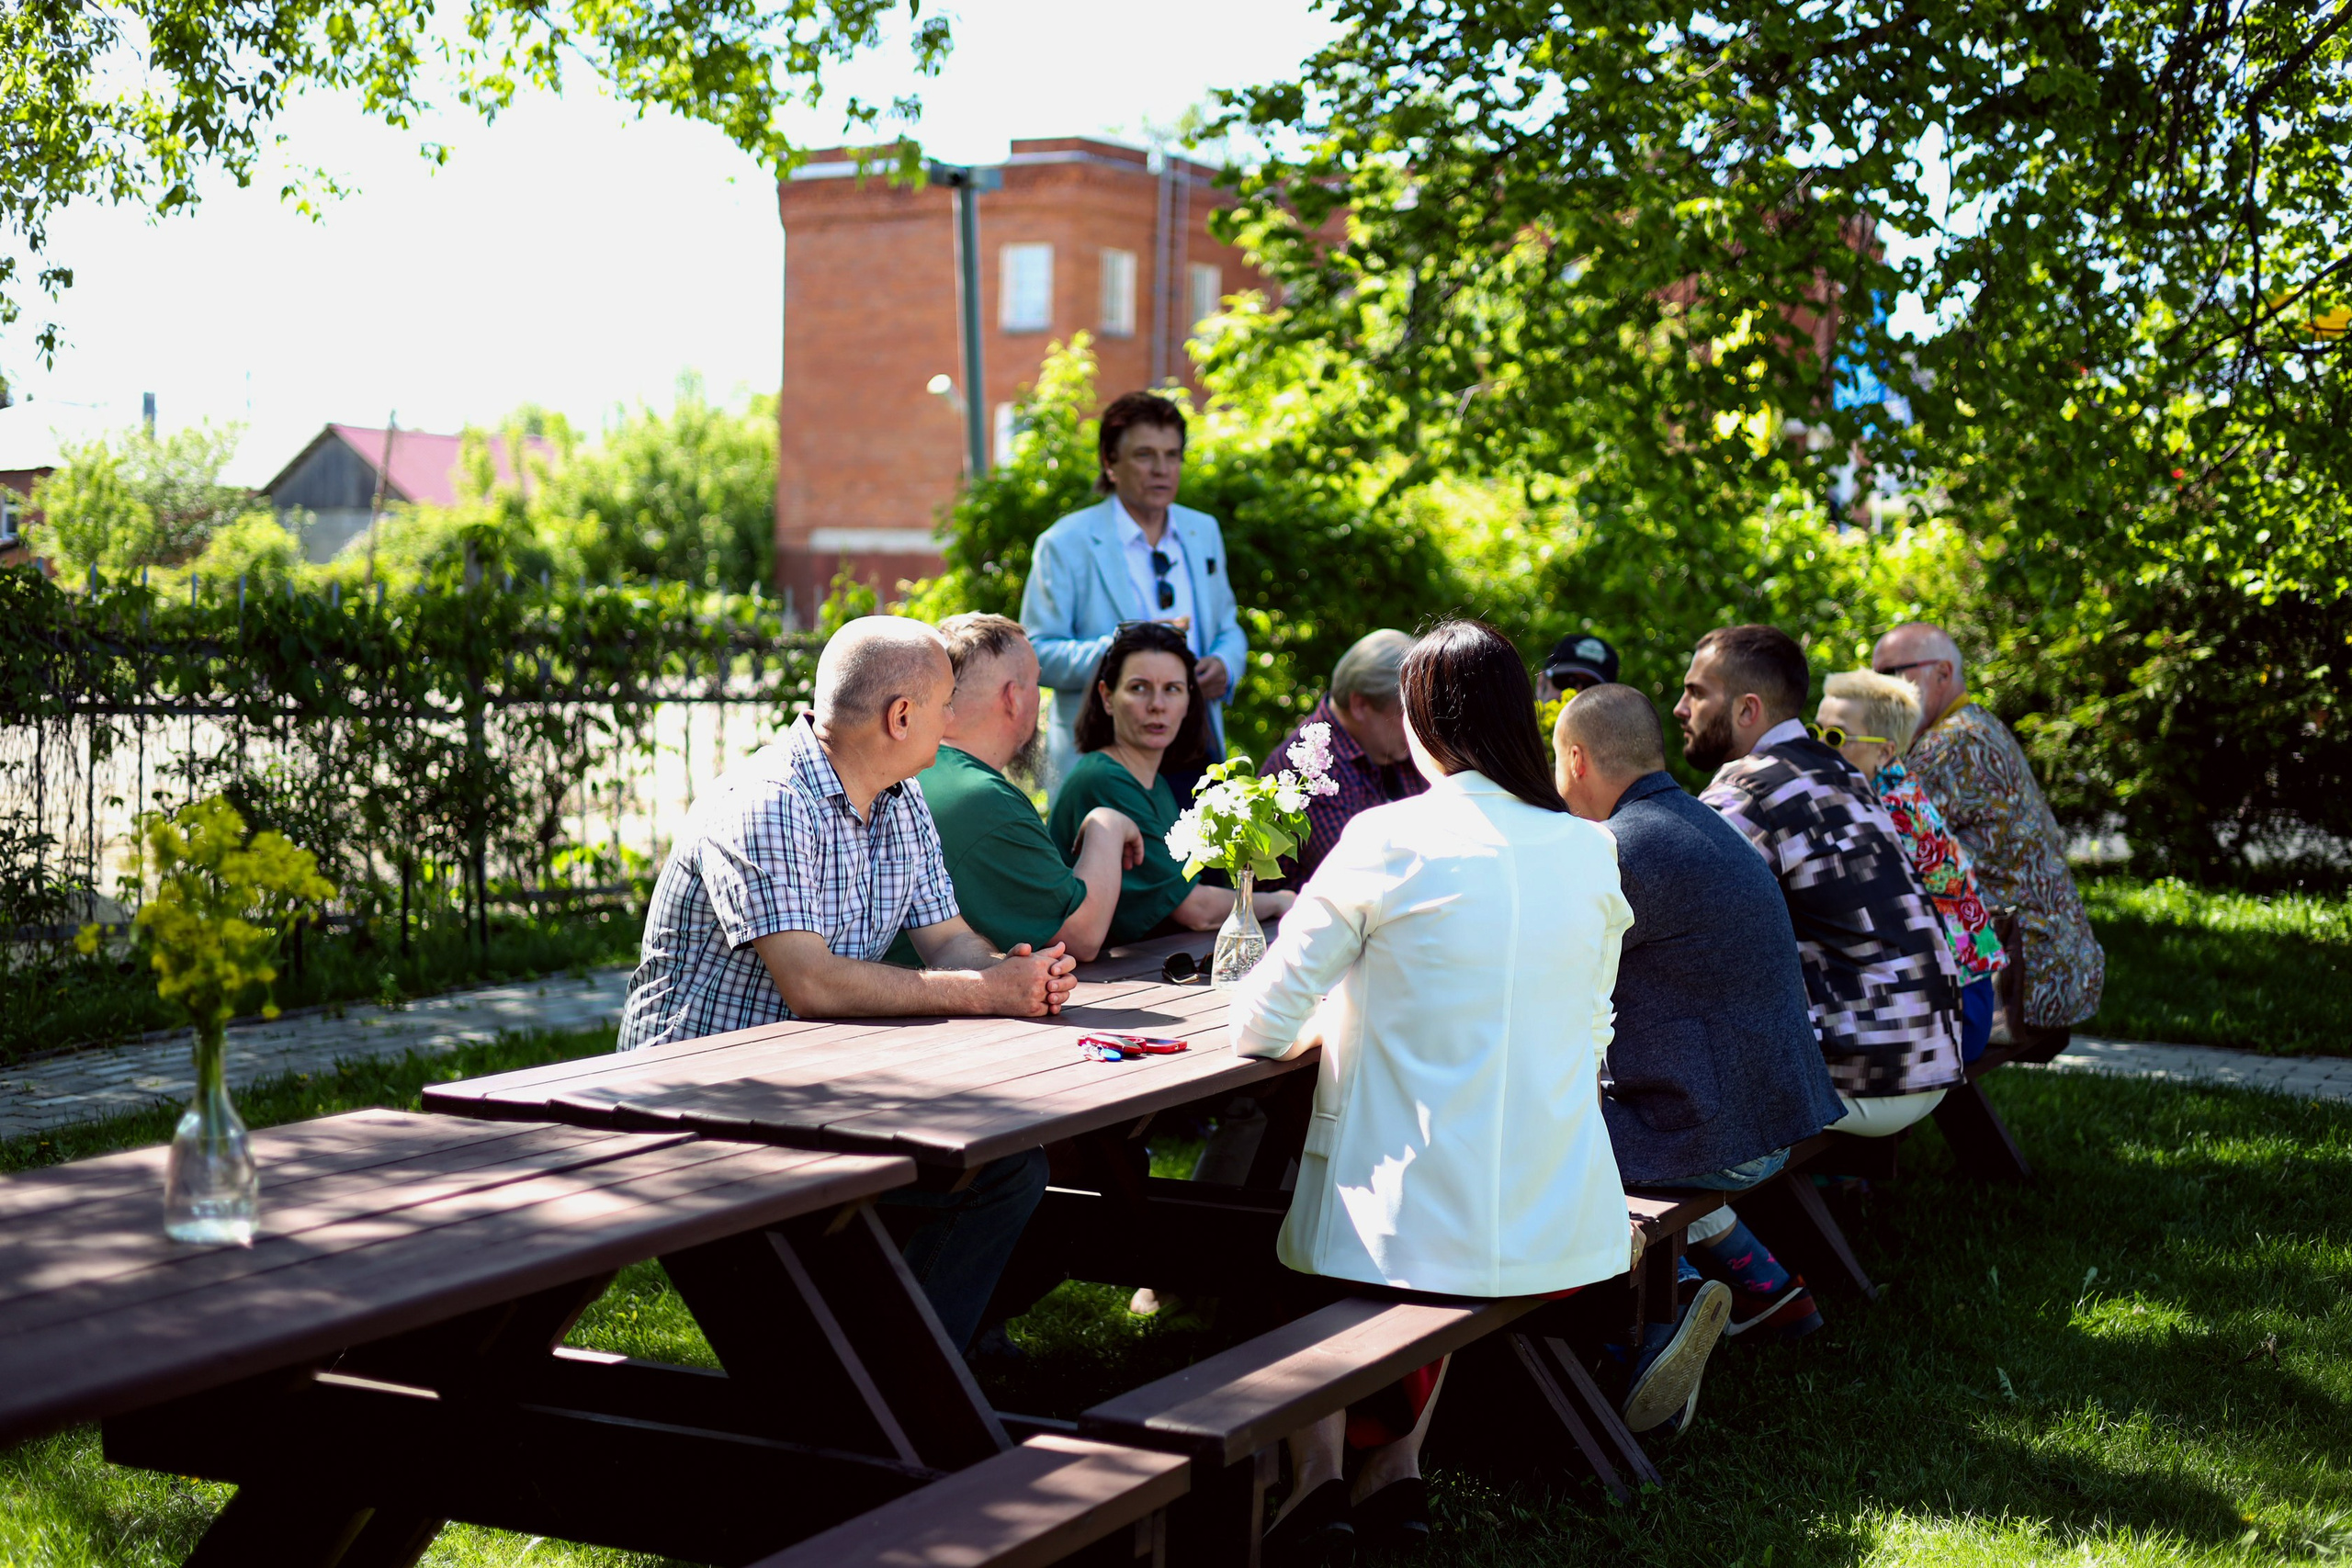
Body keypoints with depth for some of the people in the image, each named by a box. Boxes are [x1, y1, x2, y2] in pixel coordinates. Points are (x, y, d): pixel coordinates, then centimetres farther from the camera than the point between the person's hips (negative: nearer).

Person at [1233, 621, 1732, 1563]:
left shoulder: (1387, 842, -9)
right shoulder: (1588, 852, 4)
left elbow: (1259, 1029, -7)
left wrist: (1343, 1016, 15)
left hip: (1408, 1228, -4)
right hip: (1562, 1229, 5)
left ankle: (1316, 1469, 9)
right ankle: (1399, 1464, 22)